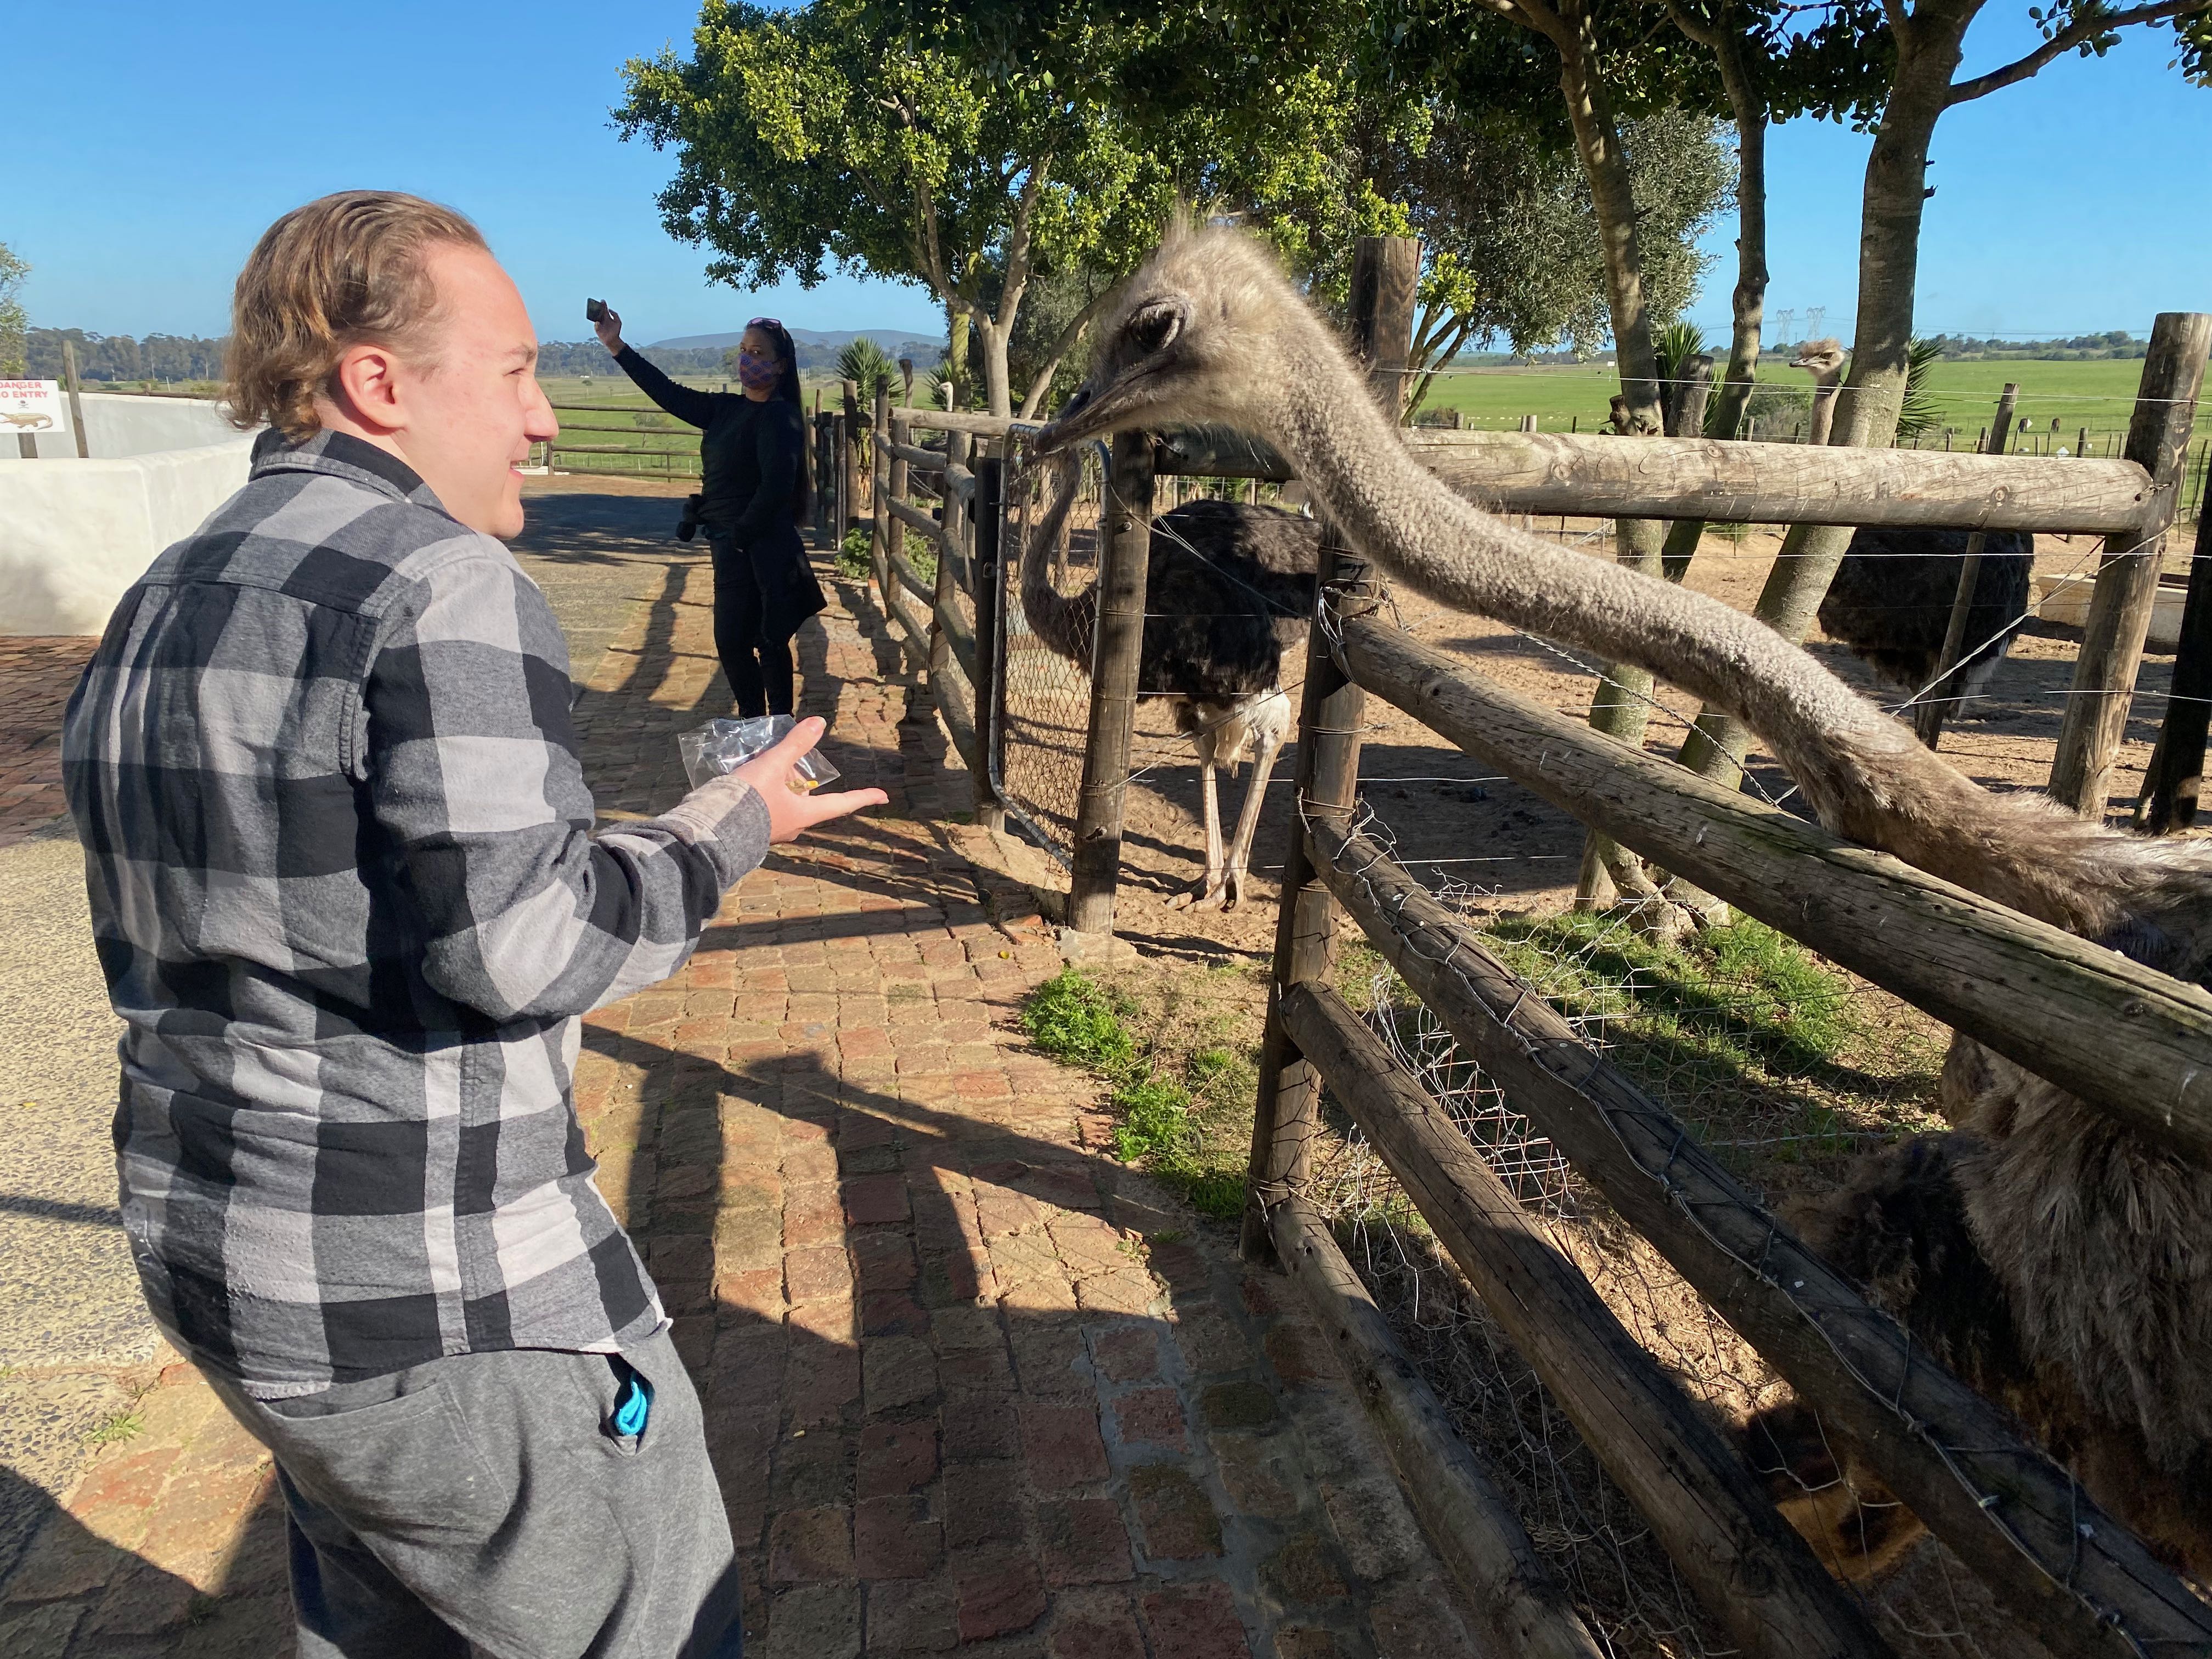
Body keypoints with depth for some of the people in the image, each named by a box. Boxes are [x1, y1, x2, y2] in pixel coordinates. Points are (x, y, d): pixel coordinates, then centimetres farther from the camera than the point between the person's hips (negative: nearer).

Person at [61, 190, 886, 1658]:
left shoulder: (158, 608, 9)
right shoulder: (444, 585, -20)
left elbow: (153, 948, 14)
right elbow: (519, 945, -27)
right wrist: (731, 828, -13)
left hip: (215, 1261, 9)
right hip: (436, 1311, -9)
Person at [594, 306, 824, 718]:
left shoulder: (779, 416, -13)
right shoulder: (727, 408, 12)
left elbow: (777, 486, -23)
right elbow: (671, 394, 16)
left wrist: (738, 537, -15)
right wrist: (616, 346, 13)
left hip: (761, 552, -9)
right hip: (731, 548, 9)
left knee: (768, 644, -1)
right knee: (731, 642, 13)